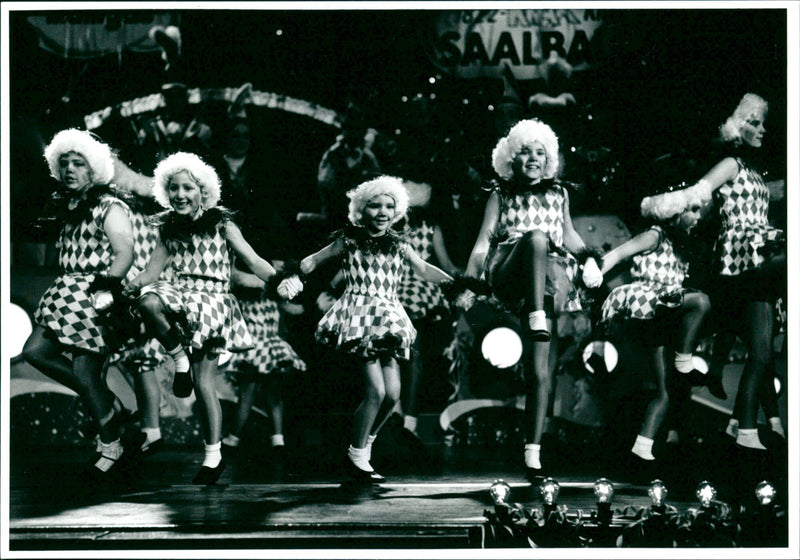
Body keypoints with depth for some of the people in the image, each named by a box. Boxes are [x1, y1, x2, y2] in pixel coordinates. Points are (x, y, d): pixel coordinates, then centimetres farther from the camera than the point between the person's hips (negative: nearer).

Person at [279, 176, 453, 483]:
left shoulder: (399, 246, 11)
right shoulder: (349, 241, 1)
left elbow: (424, 269, 20)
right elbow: (313, 260, 5)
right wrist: (293, 279, -12)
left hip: (387, 321, 5)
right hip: (359, 319, -5)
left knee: (393, 393, -1)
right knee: (376, 391, -14)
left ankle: (365, 443, 24)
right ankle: (356, 457, 2)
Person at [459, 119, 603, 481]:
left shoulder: (558, 194, 20)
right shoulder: (501, 195, 14)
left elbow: (568, 234, 29)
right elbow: (484, 241, 6)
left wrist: (588, 257, 9)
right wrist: (469, 283, -5)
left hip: (549, 282, 2)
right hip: (508, 279, -2)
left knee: (540, 370, -10)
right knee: (536, 237, -36)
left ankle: (533, 451, -9)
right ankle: (537, 319, -41)